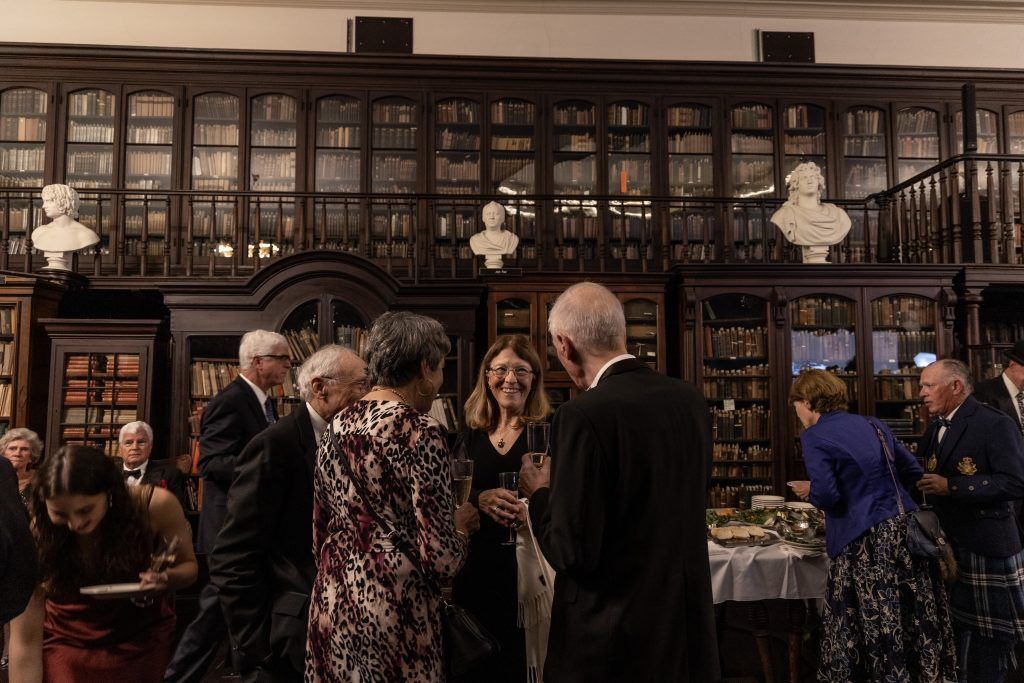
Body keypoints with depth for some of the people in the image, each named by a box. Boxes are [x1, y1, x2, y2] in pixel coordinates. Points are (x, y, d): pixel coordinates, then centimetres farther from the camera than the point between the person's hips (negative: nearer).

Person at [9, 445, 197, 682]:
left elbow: (188, 565, -11)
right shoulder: (35, 537, -26)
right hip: (67, 643, -1)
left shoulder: (157, 506, -26)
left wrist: (168, 579, -32)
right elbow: (25, 641, -21)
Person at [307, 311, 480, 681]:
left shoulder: (335, 426, 4)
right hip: (392, 611, -7)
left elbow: (320, 532, 13)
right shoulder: (417, 429, -18)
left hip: (332, 602, 7)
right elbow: (440, 558, -19)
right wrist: (461, 525, 0)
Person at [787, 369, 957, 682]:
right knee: (918, 625, 14)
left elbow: (827, 496, -15)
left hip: (867, 543, -7)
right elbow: (914, 471, 17)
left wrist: (809, 491, 5)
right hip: (908, 530, 7)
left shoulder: (814, 436, -7)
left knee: (875, 631, 3)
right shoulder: (872, 424, 14)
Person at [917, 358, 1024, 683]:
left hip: (986, 546, -7)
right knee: (957, 628, 16)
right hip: (947, 544, 7)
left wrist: (950, 486, -25)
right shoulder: (934, 429, 11)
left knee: (989, 632, 6)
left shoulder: (995, 424, -14)